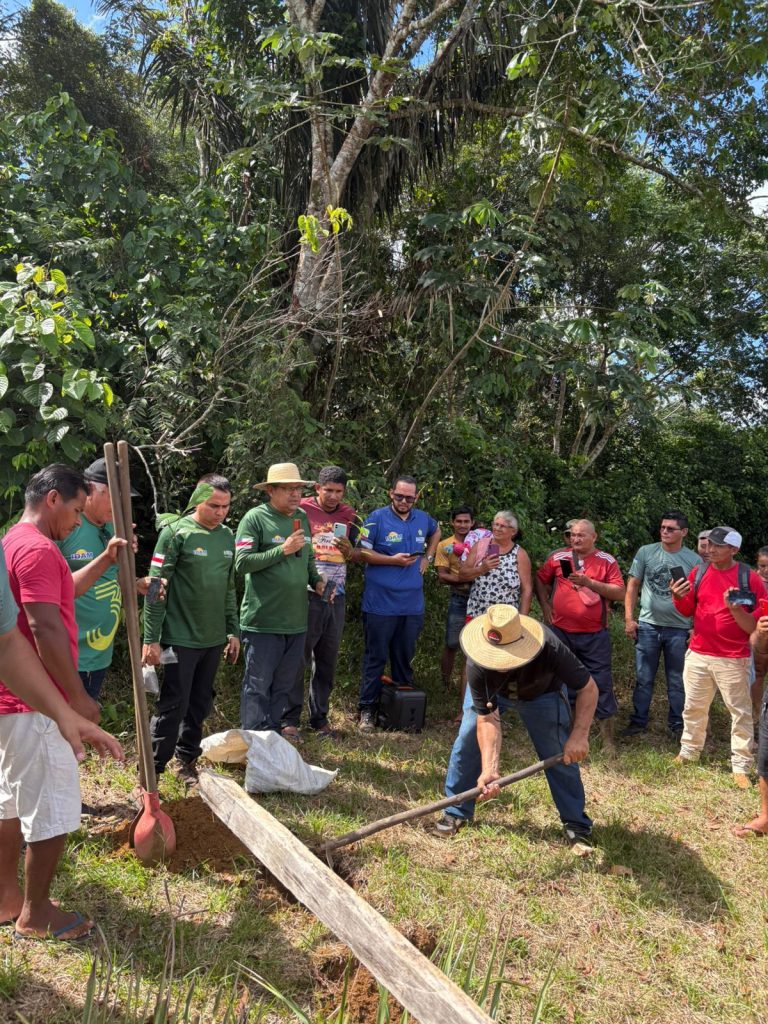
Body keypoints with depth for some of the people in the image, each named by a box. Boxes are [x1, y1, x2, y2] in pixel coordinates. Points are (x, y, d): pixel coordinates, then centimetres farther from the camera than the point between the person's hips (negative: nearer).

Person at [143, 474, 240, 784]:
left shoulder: (227, 536, 8)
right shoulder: (176, 533, -11)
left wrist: (233, 632, 15)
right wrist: (151, 638, -14)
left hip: (214, 640, 6)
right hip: (181, 639, -6)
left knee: (200, 704, 14)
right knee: (173, 706, -2)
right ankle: (151, 771, 11)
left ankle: (187, 759, 29)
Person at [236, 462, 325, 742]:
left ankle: (278, 725, 32)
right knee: (258, 683, 1)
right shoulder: (255, 518, -9)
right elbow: (242, 563, -15)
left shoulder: (302, 517, 11)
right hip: (263, 620, -6)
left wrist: (316, 580, 6)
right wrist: (283, 550, -19)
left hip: (296, 618, 6)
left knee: (286, 680, 17)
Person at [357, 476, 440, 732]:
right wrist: (393, 560, -19)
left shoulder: (422, 519, 9)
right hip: (380, 603, -5)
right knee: (376, 658, 2)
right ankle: (367, 710, 12)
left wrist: (428, 558, 16)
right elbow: (362, 553, -10)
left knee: (405, 658, 15)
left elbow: (436, 531, 31)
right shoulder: (377, 518, -7)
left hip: (412, 604, 5)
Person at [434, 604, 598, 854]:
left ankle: (576, 824, 13)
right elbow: (487, 719, -35)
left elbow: (588, 688, -31)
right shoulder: (479, 666, -40)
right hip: (491, 691, 1)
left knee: (561, 755, -7)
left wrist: (579, 735, -38)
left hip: (542, 693, 0)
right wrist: (489, 769, -46)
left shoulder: (549, 648, -44)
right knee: (467, 742, -8)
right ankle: (456, 812, 11)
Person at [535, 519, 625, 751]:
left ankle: (608, 739, 10)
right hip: (560, 631, 2)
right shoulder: (559, 557, 4)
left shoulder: (607, 561, 0)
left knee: (601, 683, 1)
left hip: (595, 635, -2)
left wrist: (589, 582, -17)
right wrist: (545, 606, 4)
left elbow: (620, 593, -8)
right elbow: (541, 580, 15)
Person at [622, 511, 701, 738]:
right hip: (648, 626, 1)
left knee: (677, 681, 11)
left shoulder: (694, 560, -2)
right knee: (643, 678, 8)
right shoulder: (645, 552, 0)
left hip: (679, 629, 0)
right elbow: (632, 585, 4)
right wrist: (628, 618, -2)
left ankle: (677, 724, 25)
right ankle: (638, 721, 20)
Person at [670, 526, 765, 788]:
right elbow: (687, 611, 10)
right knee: (693, 707, 15)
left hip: (733, 659, -4)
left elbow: (754, 624, -9)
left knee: (740, 712, 5)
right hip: (698, 654, 4)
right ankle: (689, 751, 31)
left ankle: (741, 767, 14)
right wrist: (679, 597, -11)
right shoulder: (698, 573, 2)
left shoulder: (749, 578, -9)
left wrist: (734, 608, -25)